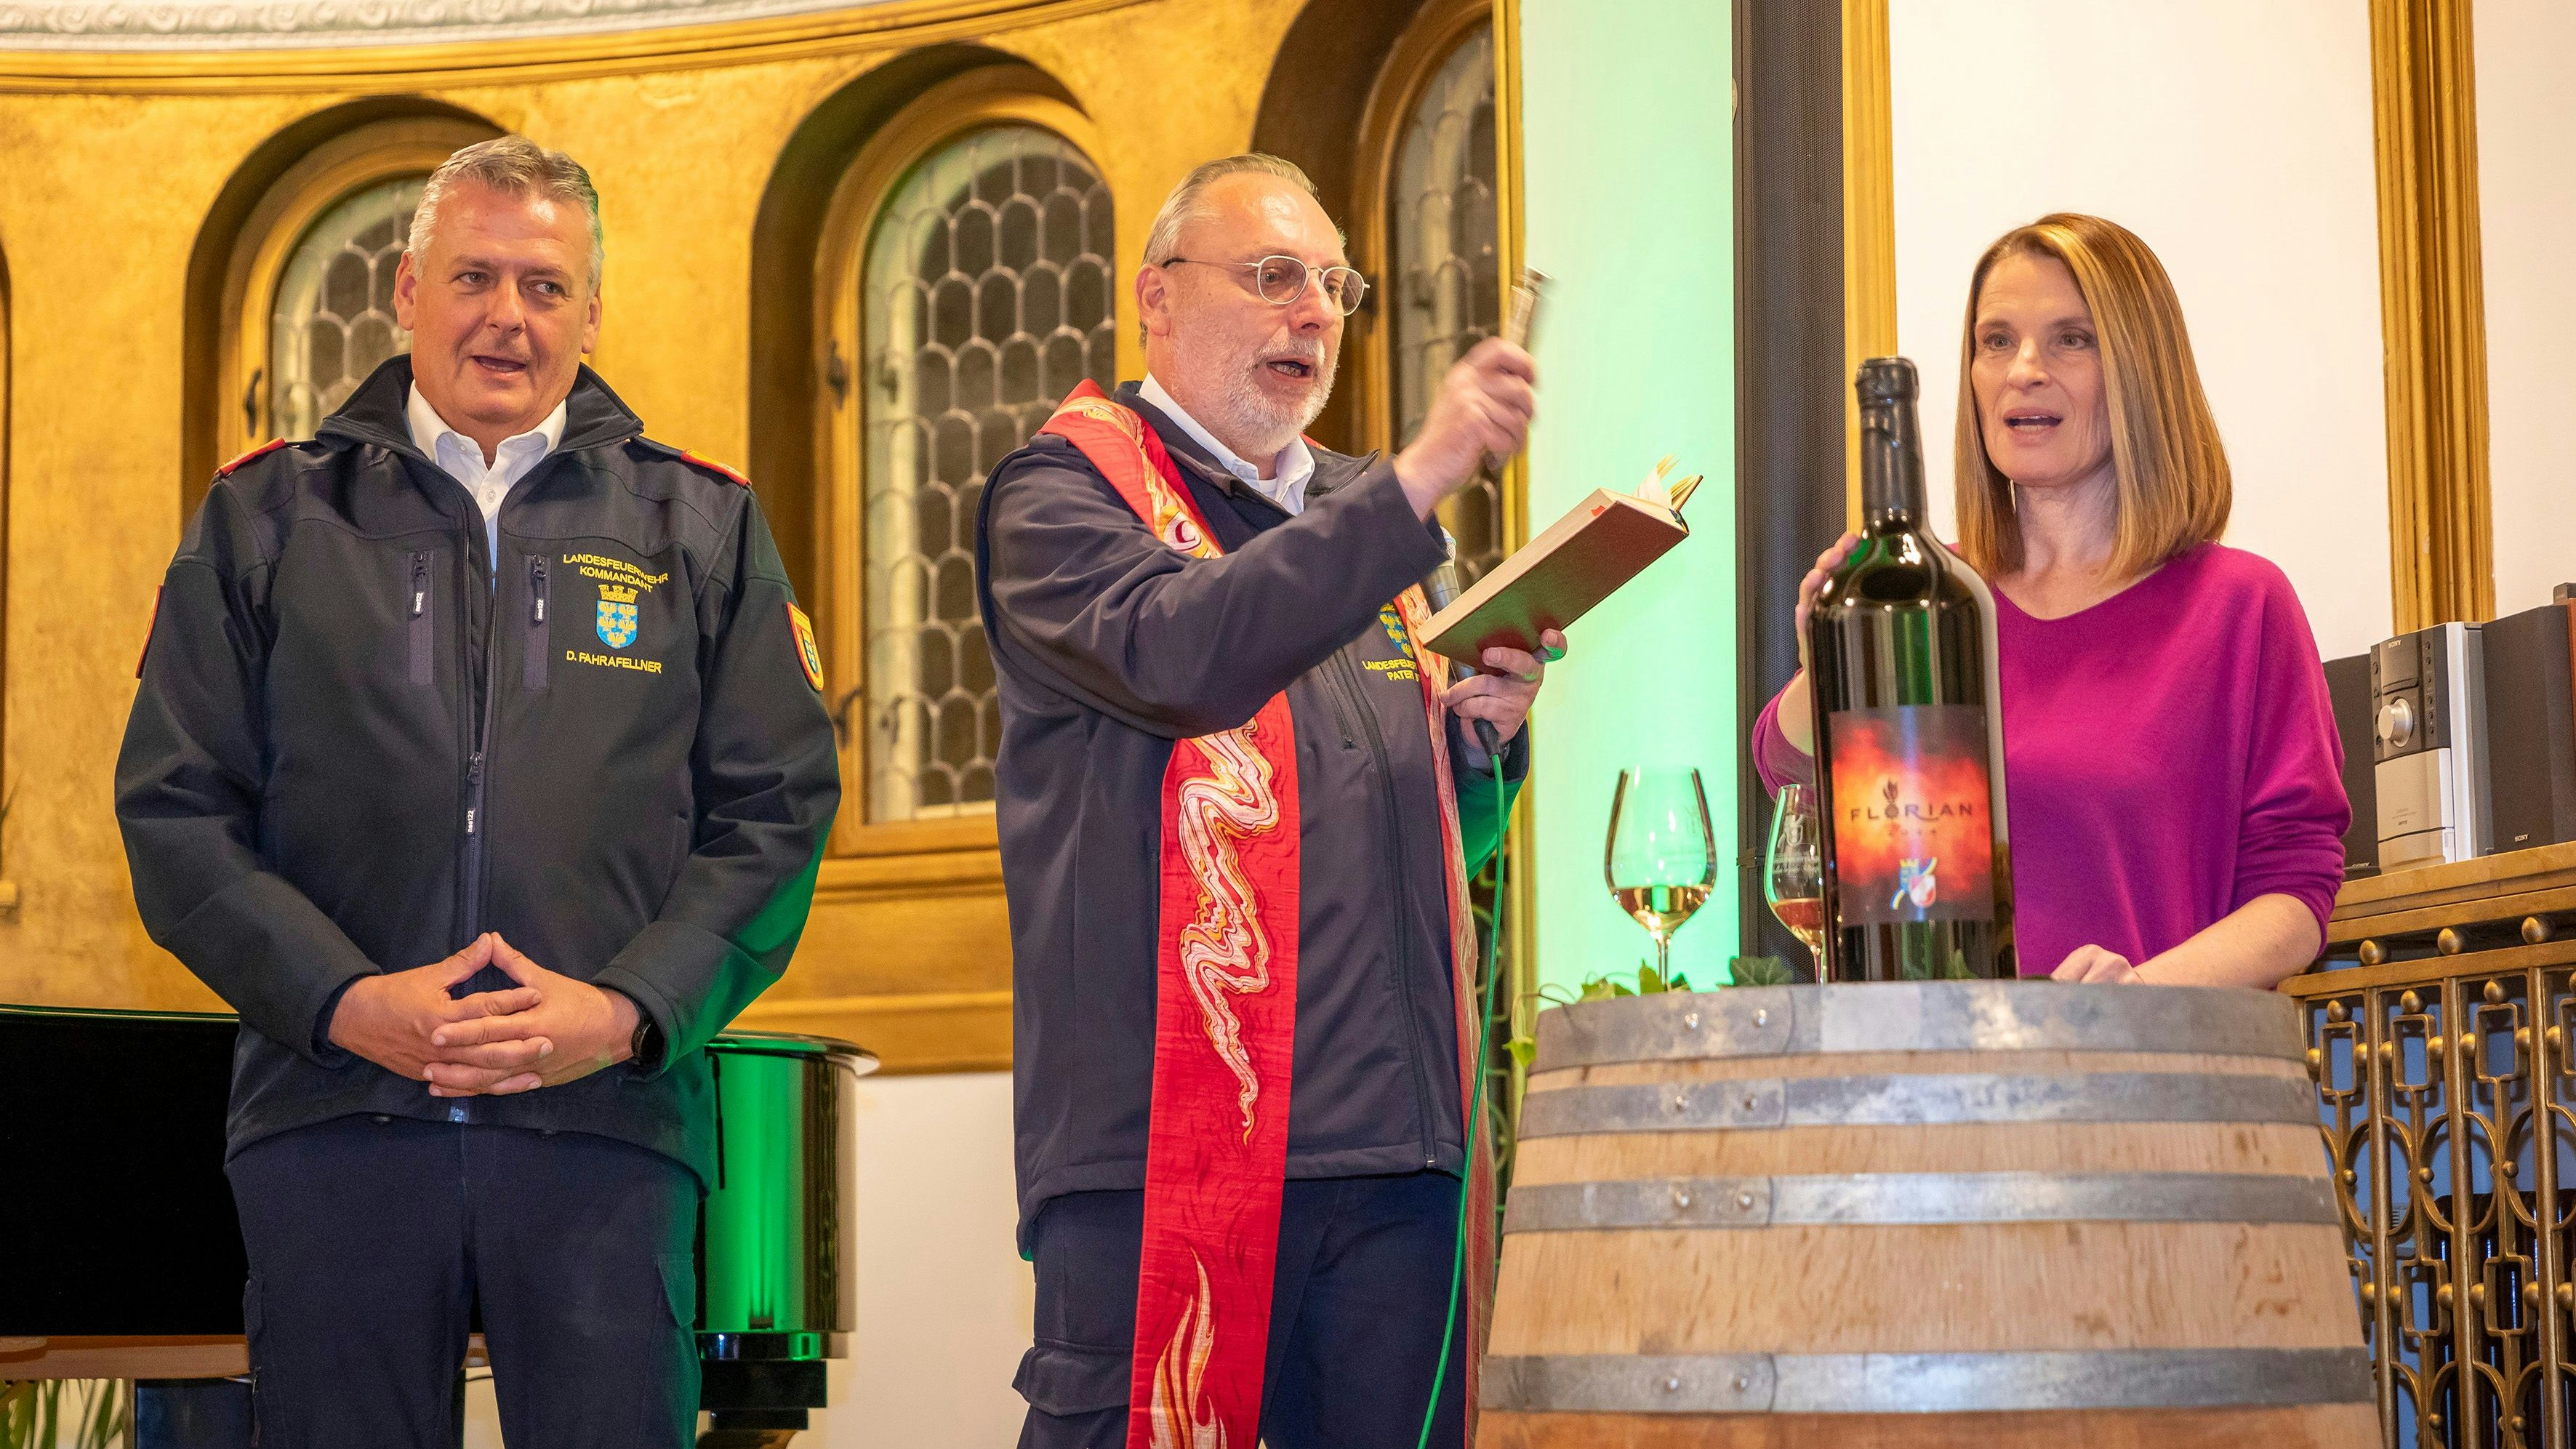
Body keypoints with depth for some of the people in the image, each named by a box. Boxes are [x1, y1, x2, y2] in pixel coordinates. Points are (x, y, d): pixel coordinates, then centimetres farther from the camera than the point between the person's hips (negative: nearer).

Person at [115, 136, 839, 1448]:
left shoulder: (701, 529, 12)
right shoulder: (268, 517, 11)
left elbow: (777, 809, 5)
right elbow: (175, 808, 5)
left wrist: (626, 1008, -9)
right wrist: (345, 999, -9)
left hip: (607, 1119, 0)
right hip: (332, 1114, 0)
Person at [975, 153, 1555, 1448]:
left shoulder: (1353, 518, 23)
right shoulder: (1064, 495, 3)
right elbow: (1179, 655, -20)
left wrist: (1481, 735, 5)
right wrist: (1419, 479, -22)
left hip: (1393, 1150, 6)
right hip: (1164, 1151, -6)